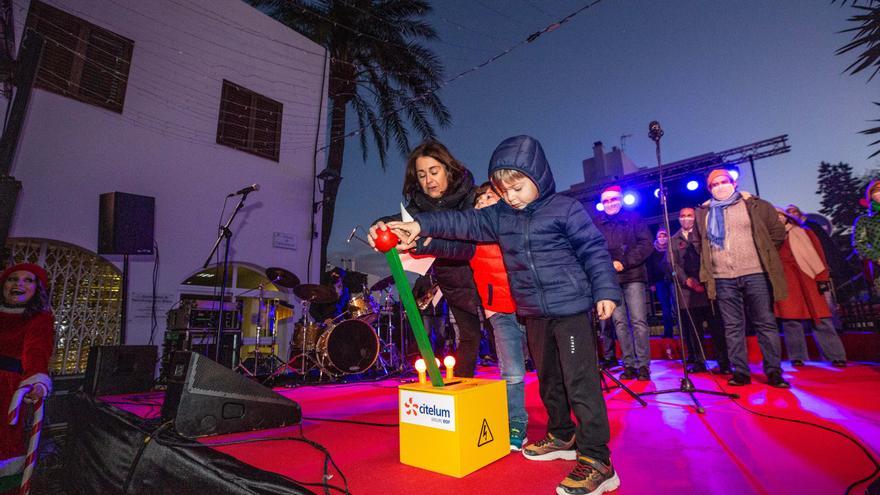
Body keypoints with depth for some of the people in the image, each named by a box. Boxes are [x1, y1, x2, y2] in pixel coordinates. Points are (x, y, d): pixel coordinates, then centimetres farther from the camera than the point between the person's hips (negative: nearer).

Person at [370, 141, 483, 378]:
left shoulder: (470, 197, -20)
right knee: (469, 337, 11)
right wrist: (381, 226, -49)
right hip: (455, 284, 3)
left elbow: (467, 246, -35)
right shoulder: (420, 201, -6)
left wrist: (423, 244, -50)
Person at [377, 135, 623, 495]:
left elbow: (594, 251, -6)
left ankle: (597, 461, 6)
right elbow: (464, 223, -1)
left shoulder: (566, 209, -7)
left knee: (580, 382, -5)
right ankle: (562, 437, 37)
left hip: (571, 308, -6)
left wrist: (606, 291, -11)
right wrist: (421, 225, -10)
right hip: (534, 314, 6)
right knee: (548, 378, 18)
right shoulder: (499, 216, 6)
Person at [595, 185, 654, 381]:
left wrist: (624, 263, -10)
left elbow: (647, 243, -1)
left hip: (632, 276, -1)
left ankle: (643, 365, 6)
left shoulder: (633, 218, 7)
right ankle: (629, 364, 11)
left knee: (638, 321, -4)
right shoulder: (597, 224, 10)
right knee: (619, 323, 3)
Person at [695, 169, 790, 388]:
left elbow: (777, 232, 12)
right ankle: (740, 372, 9)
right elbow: (700, 242, 23)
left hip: (755, 274, -1)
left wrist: (762, 253, 8)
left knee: (766, 323, 2)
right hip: (723, 278, 1)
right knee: (733, 327, 3)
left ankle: (774, 371, 11)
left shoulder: (754, 205, 7)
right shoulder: (704, 213, 11)